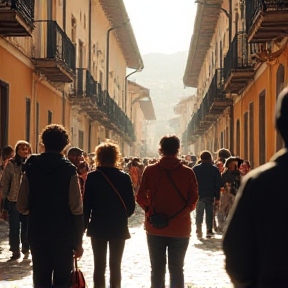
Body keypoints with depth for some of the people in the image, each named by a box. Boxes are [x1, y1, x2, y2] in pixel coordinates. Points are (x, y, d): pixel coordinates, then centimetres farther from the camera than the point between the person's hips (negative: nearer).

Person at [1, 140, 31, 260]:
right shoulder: (11, 165, -3)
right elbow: (5, 183, 1)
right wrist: (5, 198, -1)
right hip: (13, 200, -1)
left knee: (27, 226, 7)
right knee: (14, 228, 4)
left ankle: (26, 249, 23)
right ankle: (15, 251, 13)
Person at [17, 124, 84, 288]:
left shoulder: (31, 168, -1)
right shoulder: (69, 170, -8)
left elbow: (22, 207, -3)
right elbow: (77, 210, -11)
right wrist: (78, 242, -4)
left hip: (38, 234, 2)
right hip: (64, 235, -2)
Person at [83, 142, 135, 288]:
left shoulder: (92, 177, -8)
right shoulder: (124, 177, -5)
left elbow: (86, 204, -9)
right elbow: (131, 206, -3)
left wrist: (84, 225, 0)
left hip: (98, 227, 0)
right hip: (119, 228, 1)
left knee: (99, 266, 7)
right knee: (115, 266, 9)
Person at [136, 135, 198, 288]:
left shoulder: (150, 170, -6)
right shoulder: (188, 172, -7)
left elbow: (141, 198, -5)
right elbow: (193, 201, -6)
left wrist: (151, 212, 8)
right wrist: (179, 214, 7)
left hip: (155, 229, 0)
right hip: (180, 228, 0)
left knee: (157, 269, 10)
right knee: (177, 269, 9)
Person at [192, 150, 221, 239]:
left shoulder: (195, 169, 0)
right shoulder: (215, 169, 3)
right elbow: (218, 185, 3)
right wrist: (217, 197, 6)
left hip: (199, 195, -1)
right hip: (210, 195, 1)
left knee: (199, 213, 3)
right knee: (209, 213, 9)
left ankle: (199, 231, -5)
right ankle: (209, 231, 7)